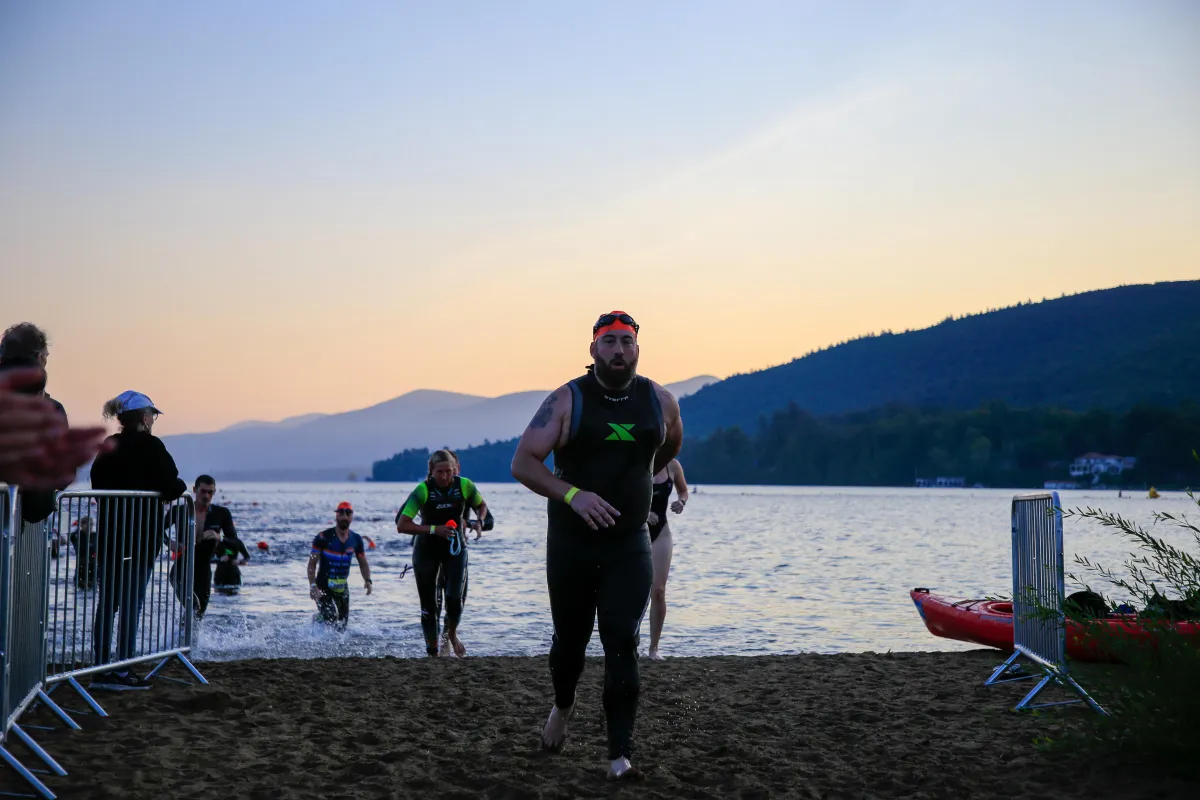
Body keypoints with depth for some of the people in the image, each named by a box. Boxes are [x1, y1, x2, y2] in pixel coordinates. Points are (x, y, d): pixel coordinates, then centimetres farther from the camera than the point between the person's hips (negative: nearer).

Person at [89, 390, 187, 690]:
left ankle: (101, 668, 11)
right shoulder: (151, 446, -10)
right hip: (141, 537, -6)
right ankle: (122, 671, 0)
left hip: (108, 534, 6)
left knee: (106, 601, 9)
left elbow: (98, 484, 9)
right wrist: (181, 486, 6)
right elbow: (171, 486, -15)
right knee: (132, 603, -1)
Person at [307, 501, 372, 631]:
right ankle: (319, 618, 12)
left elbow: (363, 564, 9)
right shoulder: (324, 537, -12)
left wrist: (367, 580, -10)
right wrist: (312, 585, -22)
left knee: (342, 627, 7)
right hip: (323, 586, -4)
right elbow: (312, 563, -10)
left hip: (342, 587, 4)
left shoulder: (356, 540, 0)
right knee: (330, 620, -22)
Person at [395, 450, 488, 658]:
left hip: (455, 547, 1)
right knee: (428, 605, 1)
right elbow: (402, 526, -24)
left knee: (455, 597, -15)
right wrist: (434, 529, -32)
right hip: (427, 549, -1)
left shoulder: (464, 486, -12)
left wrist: (479, 521, -12)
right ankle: (433, 652, 16)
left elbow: (481, 505, 9)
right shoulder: (423, 490, -20)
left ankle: (452, 634, 15)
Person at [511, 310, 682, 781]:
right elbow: (523, 463, -14)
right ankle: (563, 706, 44)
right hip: (570, 543, -1)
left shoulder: (659, 401, 0)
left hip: (630, 545, 1)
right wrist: (571, 494, -28)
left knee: (622, 645, -9)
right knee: (570, 639, 13)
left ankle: (620, 755, -5)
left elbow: (671, 445, 24)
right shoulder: (567, 400, -8)